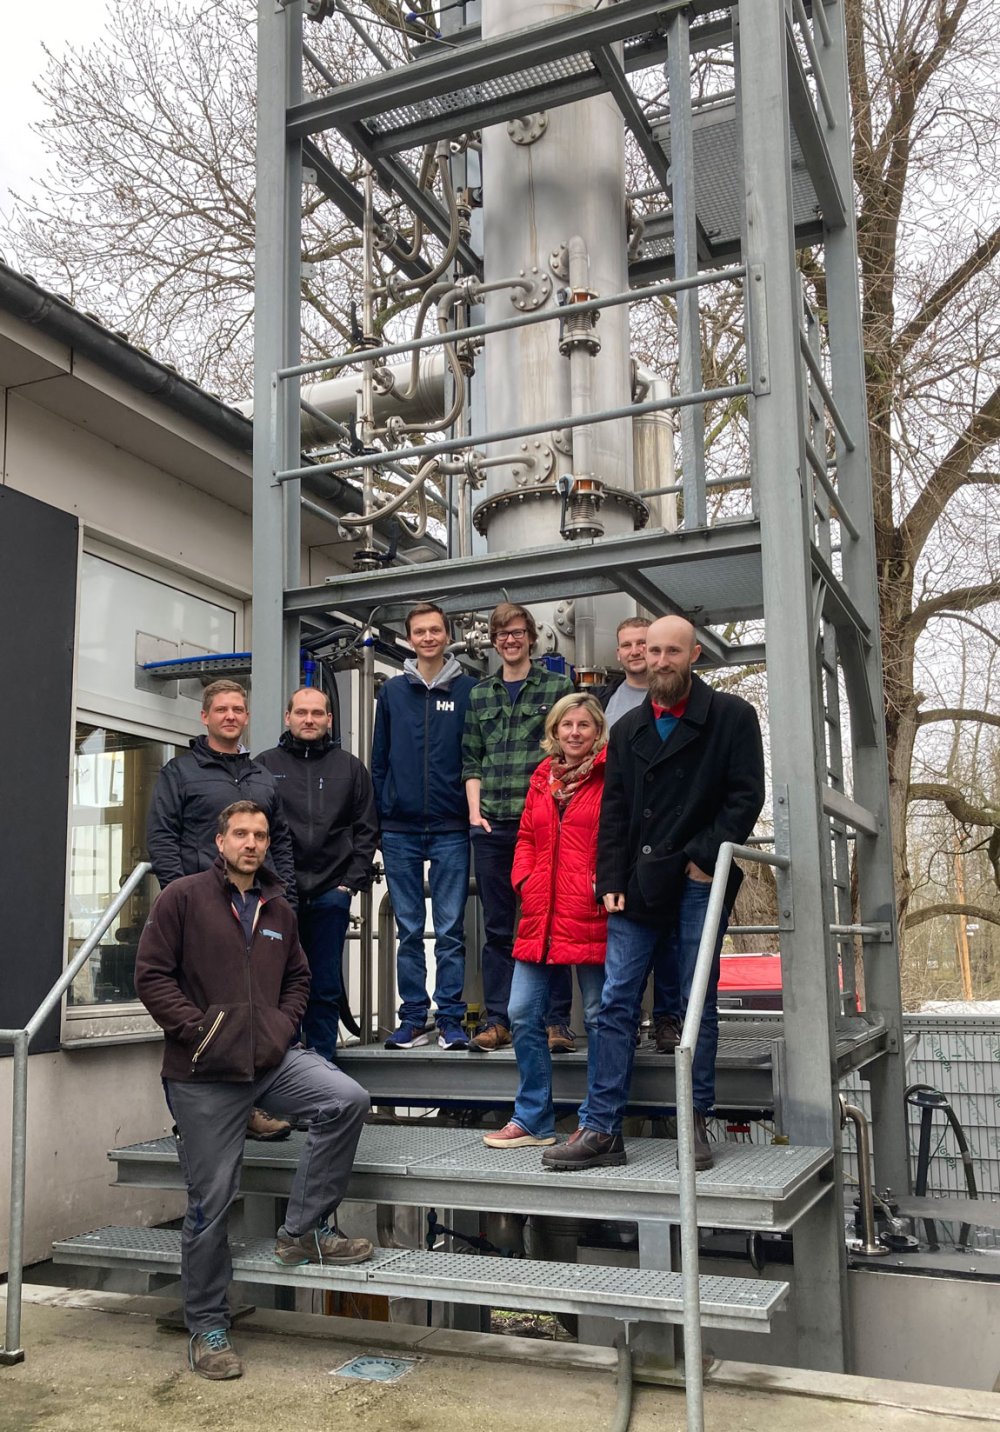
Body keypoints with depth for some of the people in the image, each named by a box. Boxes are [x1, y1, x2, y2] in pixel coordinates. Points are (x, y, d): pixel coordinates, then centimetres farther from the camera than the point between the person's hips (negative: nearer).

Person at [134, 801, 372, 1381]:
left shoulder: (278, 910, 13)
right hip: (204, 1073, -4)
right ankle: (207, 1327, 20)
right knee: (212, 1200, 1)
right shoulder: (183, 898, -3)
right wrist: (196, 1029, -14)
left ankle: (304, 1231, -1)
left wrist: (285, 1023, 4)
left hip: (274, 1056, 5)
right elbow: (152, 975, -7)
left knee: (348, 1100, -19)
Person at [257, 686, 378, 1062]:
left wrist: (352, 883, 0)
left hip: (330, 894, 1)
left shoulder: (350, 768, 11)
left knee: (325, 988, 6)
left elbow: (366, 831, 9)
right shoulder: (264, 765, 7)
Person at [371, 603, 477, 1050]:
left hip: (451, 829, -2)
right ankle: (413, 1018, 15)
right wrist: (379, 816, 6)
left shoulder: (468, 690, 3)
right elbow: (379, 760, 11)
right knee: (409, 932, 8)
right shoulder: (392, 691, 10)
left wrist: (473, 812, -3)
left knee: (450, 931, 1)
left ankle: (451, 1019, 9)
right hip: (400, 831, 2)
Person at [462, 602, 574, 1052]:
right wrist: (475, 810, 4)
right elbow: (471, 761, 16)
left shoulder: (557, 687, 6)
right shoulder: (479, 696, 16)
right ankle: (497, 1021, 11)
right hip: (491, 827, 3)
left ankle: (555, 1020, 4)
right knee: (497, 926, 6)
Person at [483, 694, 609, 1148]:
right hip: (540, 915, 6)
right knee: (523, 1015, 7)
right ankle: (532, 1120, 21)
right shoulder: (543, 778, 15)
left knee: (598, 1018, 4)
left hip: (591, 915, -6)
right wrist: (524, 880, 6)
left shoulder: (610, 776, -3)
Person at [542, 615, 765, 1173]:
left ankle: (696, 1125, 13)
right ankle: (603, 1130, 4)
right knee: (617, 1003, 0)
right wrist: (612, 882, 3)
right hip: (638, 885, 4)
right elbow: (614, 812, 12)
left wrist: (706, 858, -12)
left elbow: (746, 796, -5)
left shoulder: (732, 716, 2)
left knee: (698, 1002, 3)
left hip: (699, 882, -4)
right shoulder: (628, 729, 15)